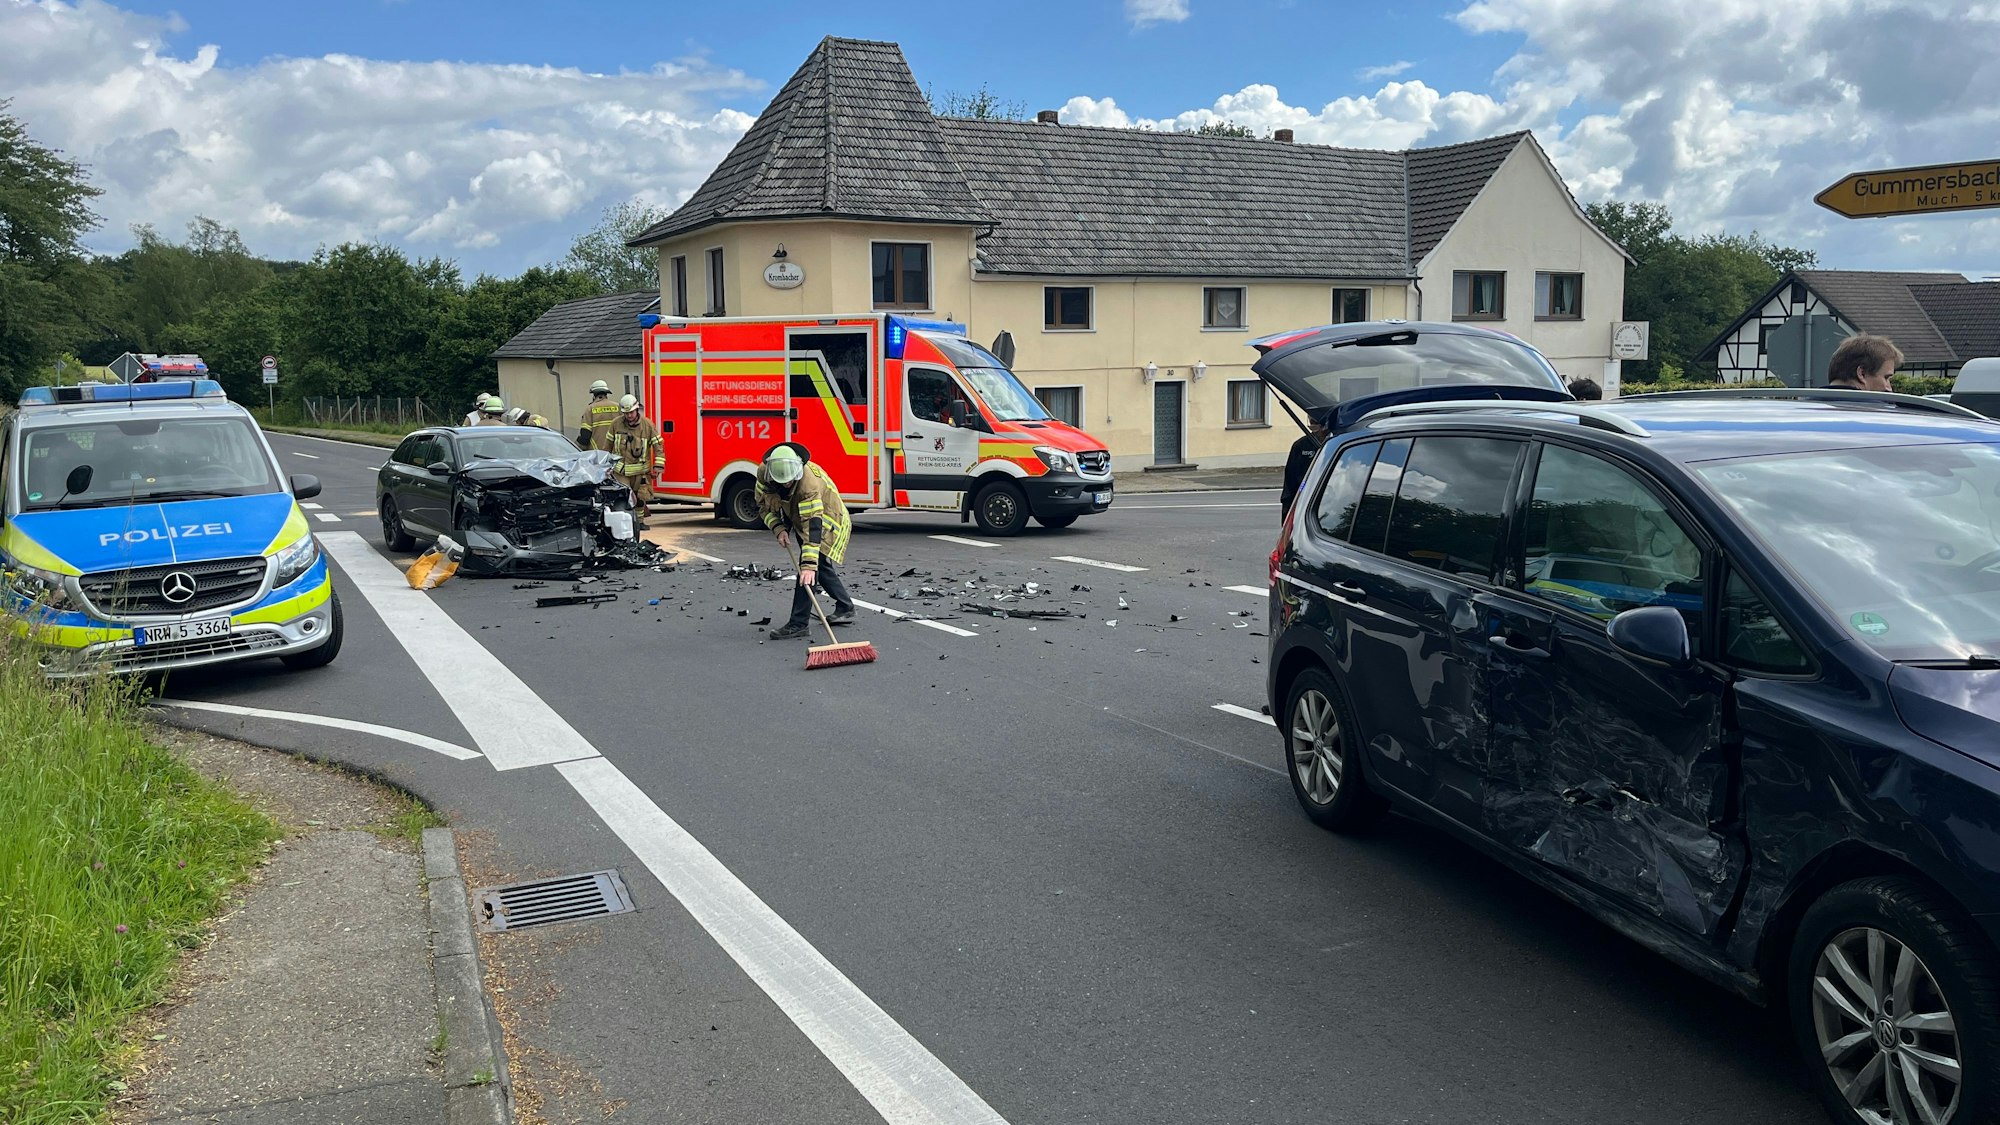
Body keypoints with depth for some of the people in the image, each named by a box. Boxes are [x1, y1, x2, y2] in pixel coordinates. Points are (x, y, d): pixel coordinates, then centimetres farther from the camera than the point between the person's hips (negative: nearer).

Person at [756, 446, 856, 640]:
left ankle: (798, 624, -16)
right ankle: (845, 609, 33)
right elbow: (763, 504, -3)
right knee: (822, 568, 16)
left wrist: (809, 564, -49)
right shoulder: (763, 473, -21)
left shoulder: (809, 483, -41)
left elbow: (813, 527, -45)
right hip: (798, 519, 8)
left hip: (827, 521, -7)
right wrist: (778, 529, -18)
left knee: (809, 570, -19)